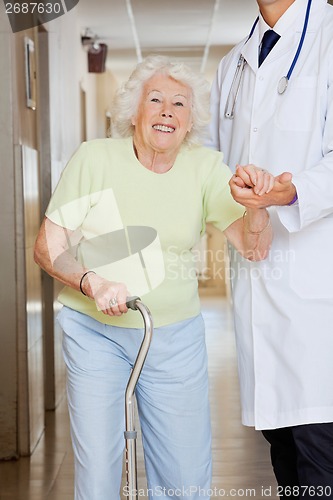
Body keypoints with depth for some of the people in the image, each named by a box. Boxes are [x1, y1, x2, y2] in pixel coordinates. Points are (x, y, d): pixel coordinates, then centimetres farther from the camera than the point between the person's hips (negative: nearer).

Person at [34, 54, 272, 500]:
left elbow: (254, 247, -6)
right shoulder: (94, 158, -7)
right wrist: (92, 283, -24)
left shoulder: (205, 167, -1)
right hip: (95, 330, -2)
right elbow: (48, 246, -6)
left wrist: (256, 203, -27)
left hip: (176, 336, 2)